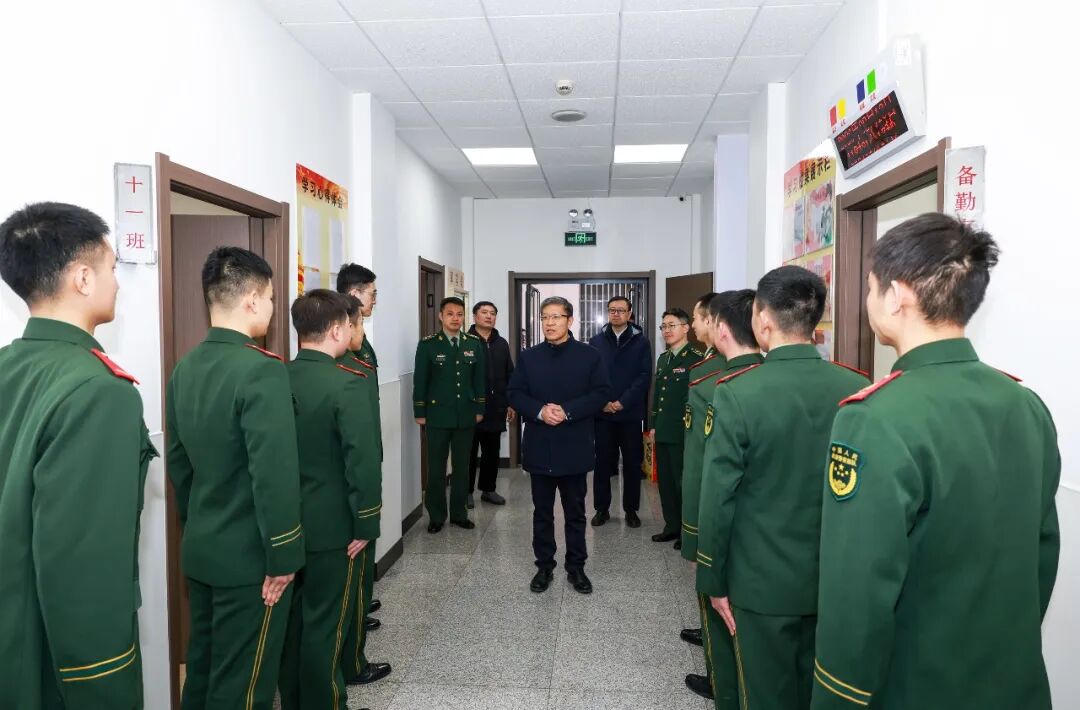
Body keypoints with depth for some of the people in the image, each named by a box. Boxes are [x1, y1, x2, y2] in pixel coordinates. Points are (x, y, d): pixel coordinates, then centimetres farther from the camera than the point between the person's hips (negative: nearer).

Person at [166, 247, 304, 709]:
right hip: (250, 558, -8)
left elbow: (177, 462, 12)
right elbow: (275, 475, -25)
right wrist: (283, 556, -15)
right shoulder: (262, 370, -22)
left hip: (198, 551, 8)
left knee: (202, 667, 22)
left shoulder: (184, 368, 3)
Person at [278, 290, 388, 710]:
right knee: (325, 621, 7)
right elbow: (363, 462, -22)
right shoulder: (347, 384, -20)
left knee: (292, 616, 19)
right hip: (333, 526, -7)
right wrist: (366, 525, -11)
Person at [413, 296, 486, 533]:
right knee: (436, 468, 6)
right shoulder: (428, 344, -4)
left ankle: (459, 513, 23)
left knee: (462, 466, 11)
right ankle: (436, 516, 18)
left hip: (465, 415, 3)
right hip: (437, 415, -3)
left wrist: (479, 409, 6)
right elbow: (420, 381, -4)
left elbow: (479, 378, 8)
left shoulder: (474, 344, 4)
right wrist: (420, 413, -5)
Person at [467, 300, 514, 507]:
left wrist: (511, 403, 9)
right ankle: (467, 491, 17)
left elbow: (509, 375, 12)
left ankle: (488, 489, 25)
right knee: (470, 452, 5)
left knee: (492, 452, 12)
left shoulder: (502, 344, 11)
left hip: (495, 408, 5)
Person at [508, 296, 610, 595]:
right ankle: (544, 567, 26)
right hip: (539, 448, 2)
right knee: (542, 512, 12)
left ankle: (576, 568, 24)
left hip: (574, 448, -2)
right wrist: (539, 411, -17)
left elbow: (602, 394, -6)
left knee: (575, 513, 10)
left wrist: (568, 411, -19)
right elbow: (514, 394, 2)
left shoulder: (590, 355, -1)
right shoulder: (528, 357, 6)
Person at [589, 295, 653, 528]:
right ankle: (602, 508, 18)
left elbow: (644, 376, -5)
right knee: (602, 462, 6)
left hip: (631, 413, -1)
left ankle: (631, 509, 19)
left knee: (632, 463, 7)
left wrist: (622, 402, -13)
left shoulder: (641, 341, 2)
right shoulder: (596, 341, 6)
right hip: (603, 413, 1)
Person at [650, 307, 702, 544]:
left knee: (683, 482, 2)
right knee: (665, 481, 13)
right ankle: (672, 526, 26)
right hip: (663, 432, 8)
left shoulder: (695, 358, -12)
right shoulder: (663, 358, 15)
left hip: (682, 433, -8)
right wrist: (654, 425, 16)